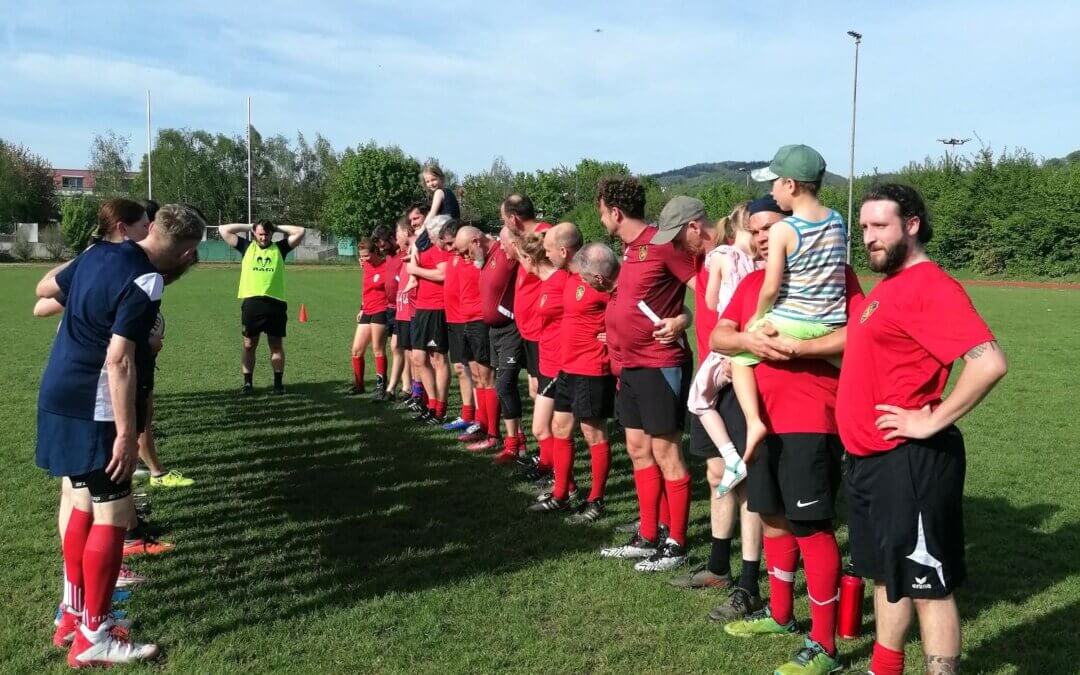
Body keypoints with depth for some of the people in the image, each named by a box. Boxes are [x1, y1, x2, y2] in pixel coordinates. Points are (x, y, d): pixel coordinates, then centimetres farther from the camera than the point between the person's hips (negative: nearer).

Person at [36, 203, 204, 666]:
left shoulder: (99, 253, 7)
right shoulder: (145, 282, -20)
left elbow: (45, 289, 22)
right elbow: (118, 360, -25)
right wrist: (127, 433, -22)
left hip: (62, 396, 10)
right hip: (92, 410, -10)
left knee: (86, 503, 18)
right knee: (113, 515, -2)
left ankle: (73, 616, 28)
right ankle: (93, 638, 6)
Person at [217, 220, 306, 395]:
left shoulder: (279, 248, 13)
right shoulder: (247, 247, 13)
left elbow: (300, 231, 9)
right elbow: (223, 229, 14)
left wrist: (277, 227, 14)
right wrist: (248, 227, 15)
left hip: (275, 303, 0)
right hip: (251, 302, 0)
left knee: (277, 345, 5)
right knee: (249, 345, 4)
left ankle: (278, 383, 12)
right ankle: (247, 383, 10)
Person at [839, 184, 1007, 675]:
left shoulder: (930, 287, -17)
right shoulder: (888, 286, 13)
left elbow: (989, 363, -28)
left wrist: (932, 422, -23)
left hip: (910, 463, -10)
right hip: (869, 460, 10)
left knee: (927, 586, 1)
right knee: (887, 574, 20)